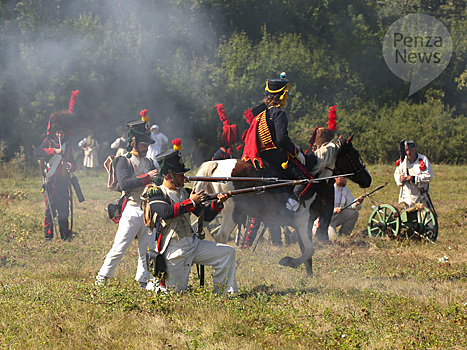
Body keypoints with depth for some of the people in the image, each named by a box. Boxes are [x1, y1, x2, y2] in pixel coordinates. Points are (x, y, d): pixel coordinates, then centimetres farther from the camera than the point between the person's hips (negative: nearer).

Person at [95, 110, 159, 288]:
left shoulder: (149, 163, 19)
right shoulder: (124, 162, -2)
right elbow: (124, 183, -18)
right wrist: (147, 178, -20)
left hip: (149, 211, 6)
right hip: (132, 210, -6)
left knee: (148, 247, 4)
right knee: (120, 247, -7)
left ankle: (143, 280, 12)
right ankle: (102, 278, 2)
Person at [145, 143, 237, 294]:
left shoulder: (185, 193, 12)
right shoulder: (155, 194, -7)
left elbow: (206, 215, 13)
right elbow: (166, 212, -27)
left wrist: (217, 204, -7)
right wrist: (191, 202, -21)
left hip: (194, 244, 6)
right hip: (174, 251, -6)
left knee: (228, 253, -6)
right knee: (176, 291, -5)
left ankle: (225, 293, 0)